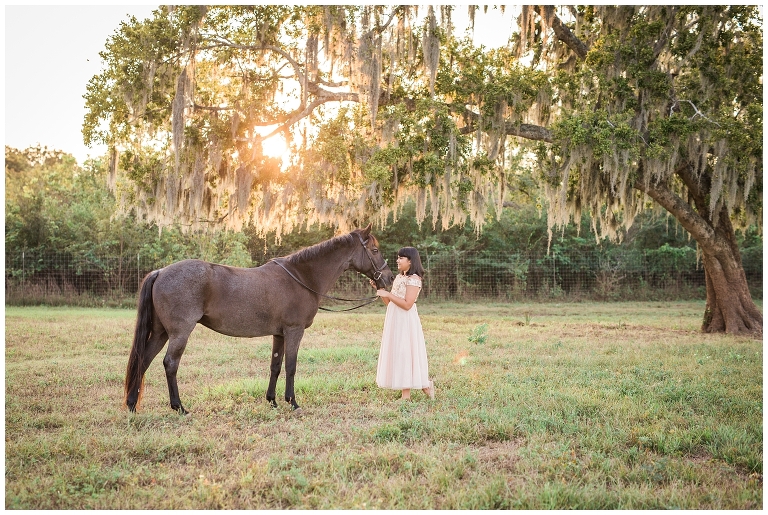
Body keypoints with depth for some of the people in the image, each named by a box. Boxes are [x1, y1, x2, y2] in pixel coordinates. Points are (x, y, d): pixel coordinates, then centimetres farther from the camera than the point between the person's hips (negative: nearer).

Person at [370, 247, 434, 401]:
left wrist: (388, 294, -19)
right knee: (397, 354, 8)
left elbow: (407, 304, -20)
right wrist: (379, 288, 5)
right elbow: (389, 302, 15)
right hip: (394, 319, 9)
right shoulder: (399, 277, 16)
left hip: (406, 321, -9)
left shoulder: (414, 279, -11)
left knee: (405, 353, -5)